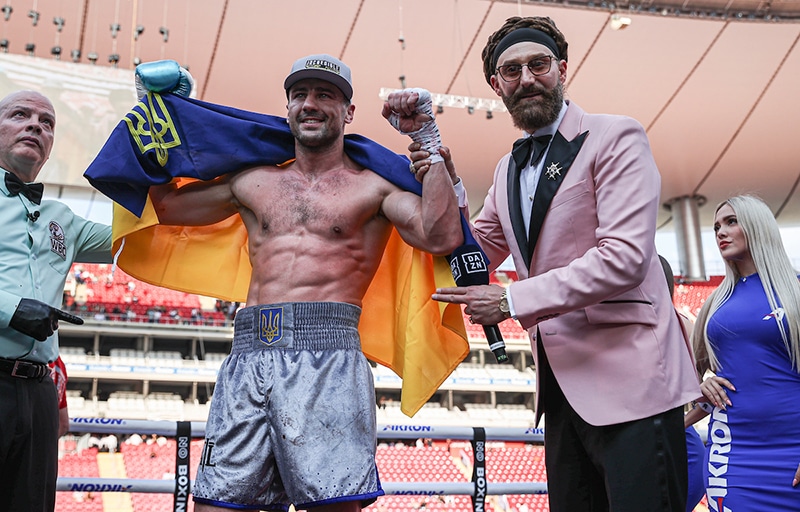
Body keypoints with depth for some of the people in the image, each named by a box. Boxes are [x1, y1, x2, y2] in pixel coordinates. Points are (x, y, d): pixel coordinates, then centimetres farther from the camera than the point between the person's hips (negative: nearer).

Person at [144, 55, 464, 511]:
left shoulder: (373, 186, 9)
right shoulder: (254, 182, 22)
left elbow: (443, 237, -8)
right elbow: (165, 204, 31)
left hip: (326, 354, -4)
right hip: (248, 354, 4)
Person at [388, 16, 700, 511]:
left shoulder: (615, 137, -7)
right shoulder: (509, 168, 16)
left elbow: (625, 257, -17)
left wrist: (513, 300, -15)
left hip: (629, 377, -7)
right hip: (563, 381, 7)